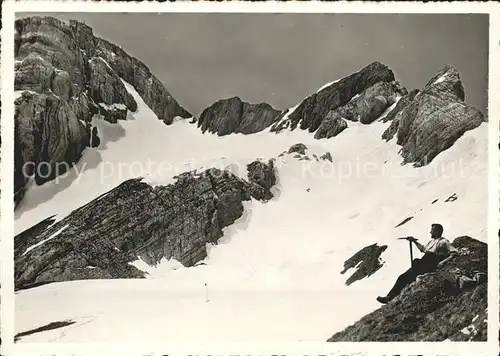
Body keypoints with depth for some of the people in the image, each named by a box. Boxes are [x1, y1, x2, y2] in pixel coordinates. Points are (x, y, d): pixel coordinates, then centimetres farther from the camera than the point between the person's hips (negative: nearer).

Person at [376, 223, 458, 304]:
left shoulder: (443, 242, 3)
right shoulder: (432, 241, 28)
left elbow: (455, 252, -7)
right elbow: (423, 248, 41)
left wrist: (443, 261, -17)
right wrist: (414, 241, 34)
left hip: (431, 265, -8)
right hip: (423, 263, 8)